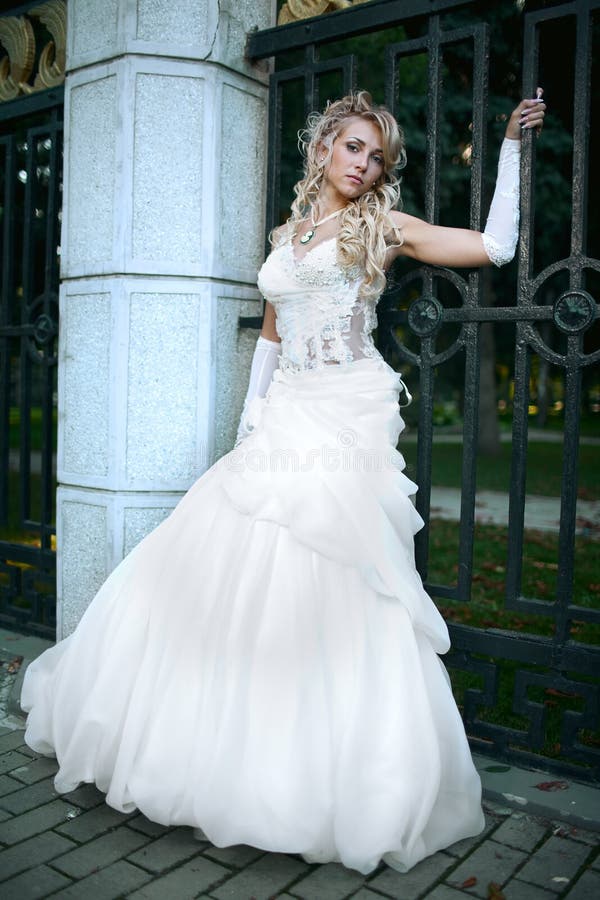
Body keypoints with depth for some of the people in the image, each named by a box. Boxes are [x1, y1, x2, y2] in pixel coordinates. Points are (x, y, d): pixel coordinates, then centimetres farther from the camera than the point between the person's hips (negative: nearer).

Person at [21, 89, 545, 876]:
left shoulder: (383, 228, 6)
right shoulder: (289, 236, 19)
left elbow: (496, 245, 0)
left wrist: (510, 146, 1)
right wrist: (250, 419, 14)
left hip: (347, 424, -4)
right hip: (285, 421, 5)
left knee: (336, 596, -6)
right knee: (235, 580, 5)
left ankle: (346, 784, 9)